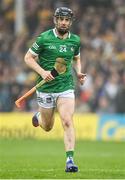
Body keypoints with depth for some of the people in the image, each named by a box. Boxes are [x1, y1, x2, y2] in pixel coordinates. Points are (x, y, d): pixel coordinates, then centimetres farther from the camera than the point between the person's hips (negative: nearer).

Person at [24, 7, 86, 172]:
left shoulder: (75, 40, 3)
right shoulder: (44, 38, -8)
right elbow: (28, 57, -3)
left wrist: (79, 73, 3)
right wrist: (42, 72, -18)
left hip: (66, 86, 1)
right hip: (45, 88, -1)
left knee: (67, 122, -17)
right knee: (48, 127, 13)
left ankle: (70, 160, -17)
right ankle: (39, 117, 49)